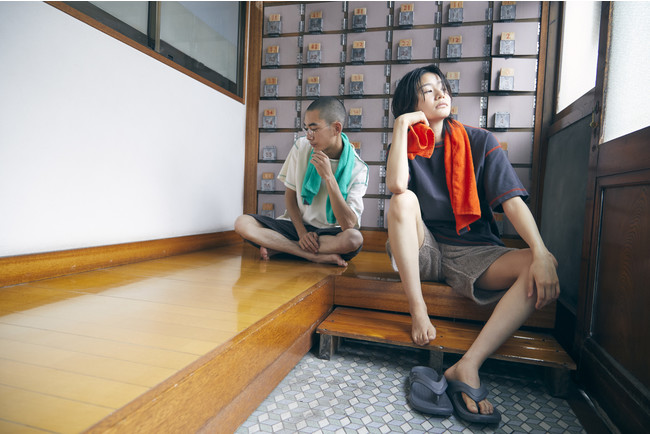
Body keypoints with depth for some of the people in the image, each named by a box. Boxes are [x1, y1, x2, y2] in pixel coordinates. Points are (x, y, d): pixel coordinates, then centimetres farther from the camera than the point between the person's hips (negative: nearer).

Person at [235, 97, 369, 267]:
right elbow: (290, 195, 4)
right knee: (242, 223, -21)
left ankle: (278, 247, -19)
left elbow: (348, 225, -22)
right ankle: (319, 257, -23)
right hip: (296, 224, 3)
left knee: (355, 239, -37)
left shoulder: (357, 168, -12)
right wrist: (302, 233, -11)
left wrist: (328, 177, -28)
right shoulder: (301, 147, -2)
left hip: (330, 232, -2)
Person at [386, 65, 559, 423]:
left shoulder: (479, 142, 1)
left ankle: (467, 366, -30)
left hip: (473, 251, 1)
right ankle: (417, 310, -23)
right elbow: (396, 185, -23)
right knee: (403, 200, -28)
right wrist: (402, 124, -15)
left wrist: (542, 255, -24)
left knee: (545, 269, -25)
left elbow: (512, 201, -10)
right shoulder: (407, 147, 2)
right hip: (423, 252, 0)